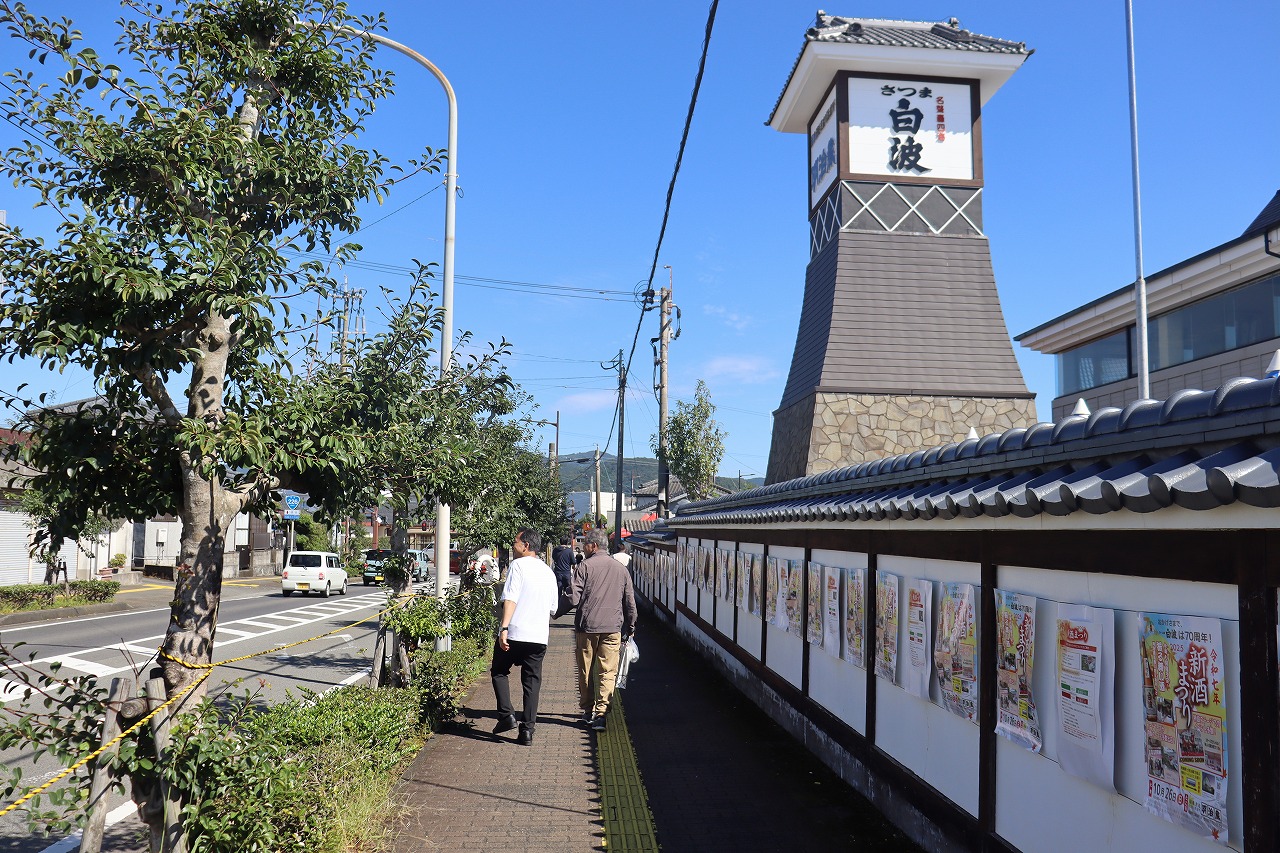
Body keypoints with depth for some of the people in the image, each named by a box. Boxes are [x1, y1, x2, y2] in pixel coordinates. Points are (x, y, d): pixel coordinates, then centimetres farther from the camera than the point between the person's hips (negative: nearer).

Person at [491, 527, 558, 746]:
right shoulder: (548, 572, 16)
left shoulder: (518, 565, -4)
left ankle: (506, 714, 0)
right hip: (539, 635, 5)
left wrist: (504, 628, -21)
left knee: (499, 672, 14)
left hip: (514, 632, -5)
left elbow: (510, 599, -16)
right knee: (532, 682, 9)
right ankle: (527, 730, 6)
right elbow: (553, 608, 20)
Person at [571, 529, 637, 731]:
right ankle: (600, 713, -9)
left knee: (585, 671, 12)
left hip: (587, 626, -2)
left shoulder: (585, 566, -4)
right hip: (613, 628, 2)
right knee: (608, 672, 2)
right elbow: (630, 602, 11)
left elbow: (575, 598, -10)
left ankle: (588, 711, 21)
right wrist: (630, 628, 20)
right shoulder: (621, 569, 9)